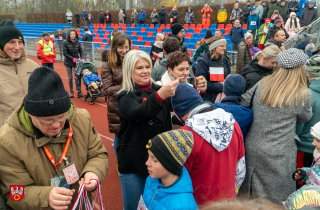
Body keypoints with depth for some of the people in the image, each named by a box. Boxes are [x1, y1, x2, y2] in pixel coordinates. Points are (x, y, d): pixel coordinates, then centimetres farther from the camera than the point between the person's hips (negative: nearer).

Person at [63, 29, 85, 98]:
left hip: (76, 61, 2)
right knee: (70, 78, 3)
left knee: (78, 77, -3)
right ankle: (71, 92, 17)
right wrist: (73, 58, -18)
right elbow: (65, 53, -9)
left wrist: (82, 58, -15)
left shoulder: (77, 42, 1)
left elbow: (81, 51, 4)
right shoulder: (65, 43, -7)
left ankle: (79, 92, 5)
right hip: (68, 62, -2)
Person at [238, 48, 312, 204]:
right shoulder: (302, 95, -13)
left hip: (251, 148, 4)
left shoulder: (262, 84, -3)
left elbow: (242, 103, 4)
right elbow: (304, 118, 4)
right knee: (273, 200, 14)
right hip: (277, 156, -4)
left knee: (249, 194, 22)